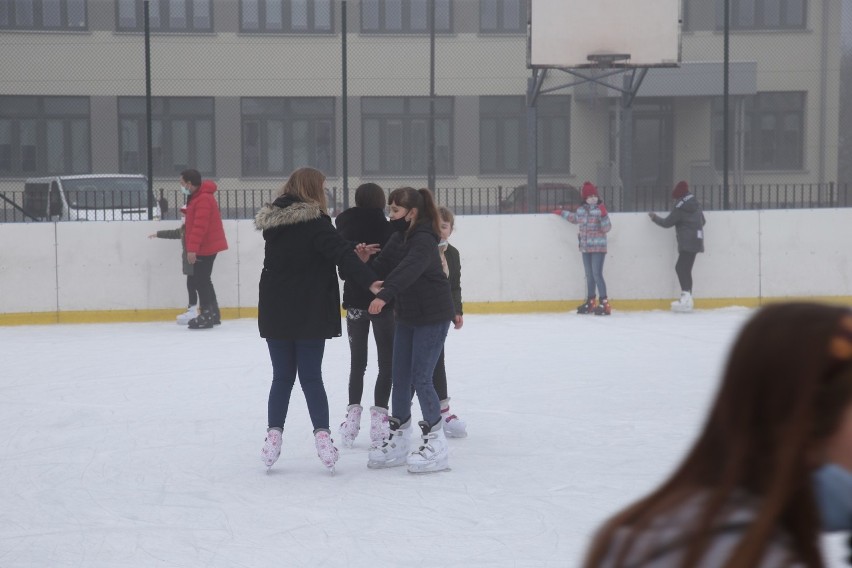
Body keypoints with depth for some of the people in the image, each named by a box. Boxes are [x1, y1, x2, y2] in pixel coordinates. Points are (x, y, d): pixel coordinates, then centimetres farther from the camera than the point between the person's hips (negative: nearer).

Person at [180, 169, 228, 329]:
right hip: (206, 246, 11)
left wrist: (192, 248, -29)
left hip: (205, 248, -11)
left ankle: (206, 316, -7)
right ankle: (213, 314, 23)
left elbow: (200, 226, -27)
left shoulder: (203, 200, -20)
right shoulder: (197, 197, 15)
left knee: (202, 281, -9)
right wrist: (192, 247, 24)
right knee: (203, 280, 16)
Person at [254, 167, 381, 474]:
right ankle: (322, 435, -4)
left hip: (275, 313, 4)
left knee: (282, 377, 12)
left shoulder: (273, 222, 6)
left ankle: (273, 436, 8)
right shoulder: (314, 221, -14)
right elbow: (341, 252, -27)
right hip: (309, 313, -4)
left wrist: (353, 255, 0)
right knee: (311, 376, 4)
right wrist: (369, 281, -37)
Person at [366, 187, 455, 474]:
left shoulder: (423, 240, -21)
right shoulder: (399, 237, 6)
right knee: (400, 378, 9)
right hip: (407, 316, 9)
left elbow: (408, 269, -37)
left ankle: (435, 443, 3)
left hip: (433, 317, -9)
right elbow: (382, 266, 1)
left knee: (421, 378, -8)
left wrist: (384, 294, -51)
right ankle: (396, 442, 18)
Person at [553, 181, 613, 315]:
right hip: (585, 247, 6)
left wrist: (604, 215, -26)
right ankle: (590, 302, 23)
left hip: (598, 247, -6)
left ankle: (604, 304, -10)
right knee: (589, 275, 13)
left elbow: (607, 228, -14)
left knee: (597, 274, -11)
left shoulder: (600, 210, -10)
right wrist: (562, 213, 31)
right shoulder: (581, 210, 6)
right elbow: (574, 218, 29)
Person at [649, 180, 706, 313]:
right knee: (684, 269, 10)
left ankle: (686, 298, -20)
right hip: (695, 240, 9)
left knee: (681, 268, -12)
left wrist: (655, 217, 10)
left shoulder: (680, 207, -13)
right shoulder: (695, 203, 12)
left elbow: (667, 223, -6)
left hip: (688, 242, -9)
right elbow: (702, 221, 20)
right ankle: (687, 299, 11)